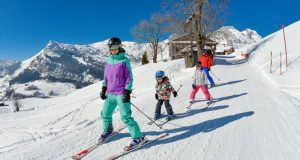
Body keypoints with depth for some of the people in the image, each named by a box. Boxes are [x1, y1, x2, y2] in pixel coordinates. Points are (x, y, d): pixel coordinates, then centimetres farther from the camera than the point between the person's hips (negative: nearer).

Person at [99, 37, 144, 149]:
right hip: (110, 94, 7)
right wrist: (103, 89, 14)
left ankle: (138, 136, 7)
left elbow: (129, 78, -9)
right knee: (105, 114, 17)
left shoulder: (124, 61, -7)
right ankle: (107, 130, 44)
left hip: (121, 94, -6)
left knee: (126, 117, -7)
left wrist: (127, 92, -14)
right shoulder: (109, 61, 10)